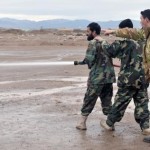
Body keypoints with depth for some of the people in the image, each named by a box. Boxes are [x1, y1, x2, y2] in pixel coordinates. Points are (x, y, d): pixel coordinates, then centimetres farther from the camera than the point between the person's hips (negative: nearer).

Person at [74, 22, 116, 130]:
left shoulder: (93, 43, -10)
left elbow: (89, 59, -17)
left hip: (97, 77, -7)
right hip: (109, 76, 7)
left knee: (89, 99, 3)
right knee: (107, 100, 13)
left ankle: (82, 123, 9)